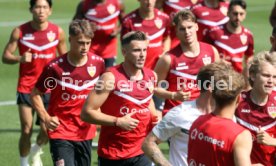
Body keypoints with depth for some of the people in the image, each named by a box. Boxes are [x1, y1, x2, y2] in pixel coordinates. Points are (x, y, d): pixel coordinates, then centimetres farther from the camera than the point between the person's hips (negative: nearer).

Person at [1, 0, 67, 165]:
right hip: (26, 88, -1)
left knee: (47, 130, -3)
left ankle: (36, 151, 31)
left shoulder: (58, 32, -2)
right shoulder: (20, 31, -7)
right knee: (26, 130, -3)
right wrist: (20, 58, -24)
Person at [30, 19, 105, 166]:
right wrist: (46, 118, -13)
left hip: (86, 132, 4)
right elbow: (35, 94, -2)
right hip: (60, 133, -4)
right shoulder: (55, 67, -13)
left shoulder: (98, 63, -2)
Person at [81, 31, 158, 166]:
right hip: (112, 155, -4)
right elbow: (87, 113, -17)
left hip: (141, 153, 4)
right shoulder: (111, 77, -15)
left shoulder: (151, 76, 3)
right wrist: (118, 121, -23)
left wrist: (154, 117, 5)